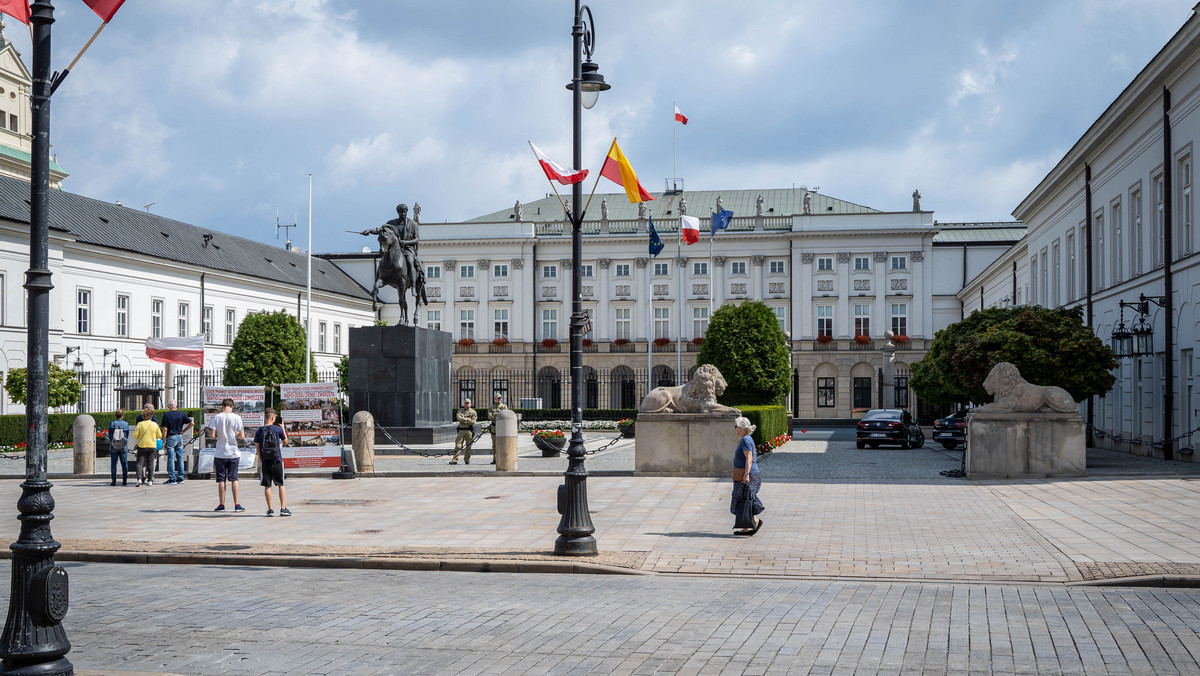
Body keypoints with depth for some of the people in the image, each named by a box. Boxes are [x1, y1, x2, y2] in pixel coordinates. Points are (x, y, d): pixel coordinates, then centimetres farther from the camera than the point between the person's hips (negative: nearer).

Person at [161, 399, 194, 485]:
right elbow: (191, 423, 0)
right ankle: (180, 478, 11)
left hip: (171, 438, -4)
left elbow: (165, 429, -10)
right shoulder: (181, 414, 4)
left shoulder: (166, 415, -7)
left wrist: (163, 442, -5)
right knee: (180, 458, 9)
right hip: (179, 437, 4)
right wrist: (183, 431, 5)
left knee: (171, 459, -1)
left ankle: (172, 479, -2)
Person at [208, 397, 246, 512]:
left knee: (221, 480, 6)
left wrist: (219, 435, 12)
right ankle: (237, 505, 5)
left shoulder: (217, 417, -4)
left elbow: (212, 436, -9)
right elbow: (242, 436, -6)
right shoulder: (237, 418, -4)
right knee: (234, 479, 6)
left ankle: (221, 505, 8)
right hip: (233, 453, 0)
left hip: (220, 453, 0)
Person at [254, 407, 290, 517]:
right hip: (277, 461, -1)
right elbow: (285, 442, 10)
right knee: (281, 484, 7)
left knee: (267, 486, 6)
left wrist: (260, 461, 13)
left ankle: (270, 509, 6)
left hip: (265, 462, 2)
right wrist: (283, 429, 21)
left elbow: (257, 448, 3)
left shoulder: (259, 431, 0)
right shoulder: (278, 429, -5)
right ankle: (283, 508, 3)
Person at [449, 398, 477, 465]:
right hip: (461, 430, 0)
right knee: (458, 445, -7)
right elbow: (459, 418, -8)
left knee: (468, 446, 4)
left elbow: (473, 421, -8)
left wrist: (463, 420, -9)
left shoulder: (473, 412, 6)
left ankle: (467, 459, 16)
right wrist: (467, 419, -10)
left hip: (469, 430, 0)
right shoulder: (460, 411, 11)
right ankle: (454, 460, -11)